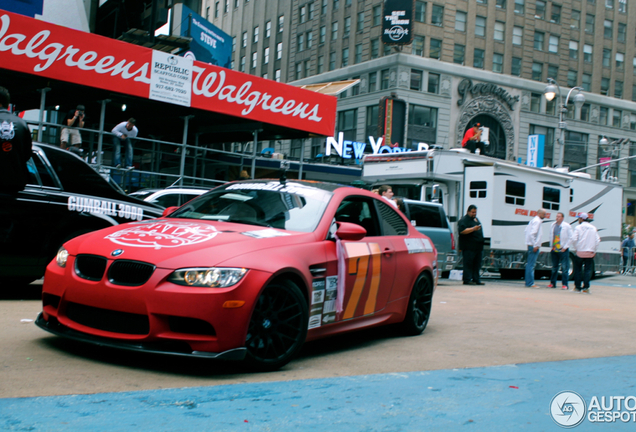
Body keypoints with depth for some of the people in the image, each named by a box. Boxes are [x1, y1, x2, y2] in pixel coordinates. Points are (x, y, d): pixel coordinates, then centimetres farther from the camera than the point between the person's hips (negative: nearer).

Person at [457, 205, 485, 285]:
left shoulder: (476, 219, 22)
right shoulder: (463, 220, -5)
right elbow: (462, 231, -19)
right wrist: (473, 229, -23)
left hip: (478, 247, 8)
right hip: (468, 247, -8)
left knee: (477, 264, 9)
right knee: (468, 264, -8)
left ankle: (476, 279, 13)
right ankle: (467, 280, -6)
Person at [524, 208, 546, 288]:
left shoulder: (533, 220, 17)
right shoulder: (537, 221, -13)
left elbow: (526, 230, 23)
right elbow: (532, 233, -22)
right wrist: (535, 245, -20)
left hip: (531, 245, 10)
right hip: (534, 245, -10)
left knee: (530, 264, 12)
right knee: (531, 264, -8)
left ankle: (528, 282, 17)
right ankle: (530, 283, -7)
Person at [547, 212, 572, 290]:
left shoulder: (567, 226, -5)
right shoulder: (553, 225, 8)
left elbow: (570, 237, -4)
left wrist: (565, 247, -8)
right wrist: (552, 246, 10)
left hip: (563, 250, -5)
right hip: (554, 250, 5)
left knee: (564, 268, -4)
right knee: (554, 268, 11)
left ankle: (564, 284, 0)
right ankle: (553, 283, 18)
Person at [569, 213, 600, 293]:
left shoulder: (578, 228, -3)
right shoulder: (593, 228, 8)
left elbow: (574, 239, -11)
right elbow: (597, 240, 5)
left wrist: (576, 247, 4)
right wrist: (593, 249, 11)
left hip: (580, 252, -2)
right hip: (590, 253, 2)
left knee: (578, 269, 8)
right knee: (588, 270, 4)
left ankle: (578, 287, 8)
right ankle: (586, 287, -4)